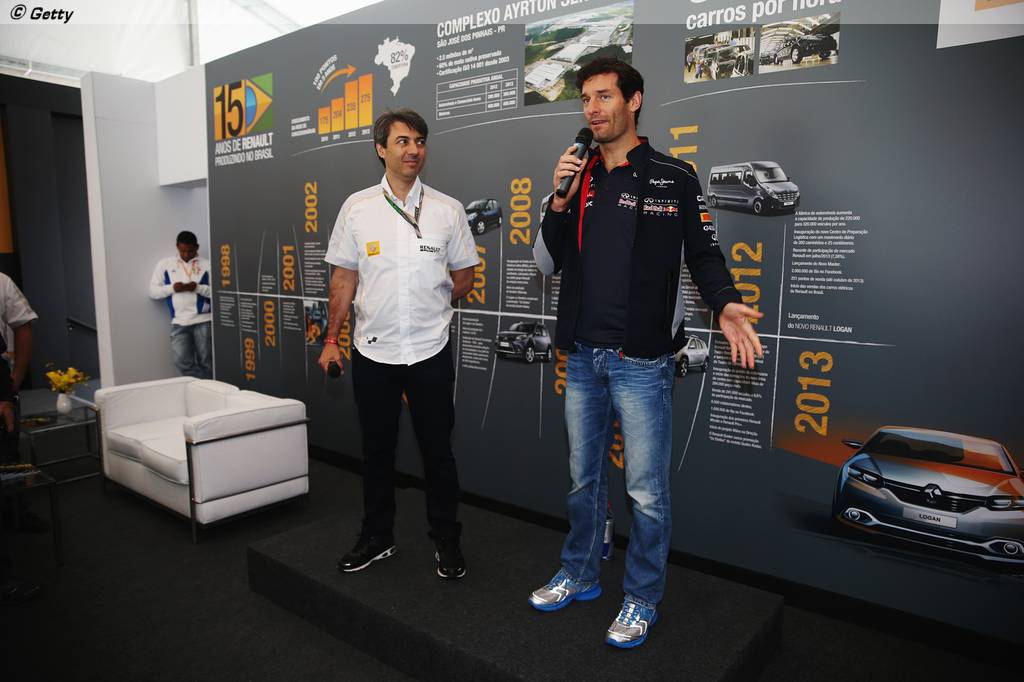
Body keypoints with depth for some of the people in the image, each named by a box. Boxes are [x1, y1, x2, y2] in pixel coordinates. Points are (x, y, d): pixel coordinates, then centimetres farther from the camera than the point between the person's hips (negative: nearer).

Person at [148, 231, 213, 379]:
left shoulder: (207, 265, 4)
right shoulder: (165, 264, 10)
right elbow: (153, 291, 9)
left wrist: (198, 288, -15)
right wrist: (172, 288, -8)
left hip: (203, 321, -2)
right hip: (179, 322, 2)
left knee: (206, 362, 1)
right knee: (182, 362, -7)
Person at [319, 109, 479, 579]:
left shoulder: (448, 209, 1)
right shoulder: (357, 207, 3)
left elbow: (463, 278, 9)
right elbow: (343, 279, 6)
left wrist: (428, 307, 4)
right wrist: (331, 339, 4)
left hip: (431, 351, -1)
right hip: (373, 351, 1)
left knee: (438, 451, 8)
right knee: (376, 451, 13)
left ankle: (446, 541, 25)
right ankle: (376, 538, 31)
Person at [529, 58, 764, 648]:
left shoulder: (673, 178, -2)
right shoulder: (579, 178, 11)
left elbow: (704, 253, -1)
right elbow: (547, 263, 8)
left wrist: (725, 304, -20)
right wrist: (561, 201, -6)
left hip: (641, 360, -5)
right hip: (582, 357, 5)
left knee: (647, 490, 4)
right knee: (584, 478, 18)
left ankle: (643, 599, 25)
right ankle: (580, 576, 37)